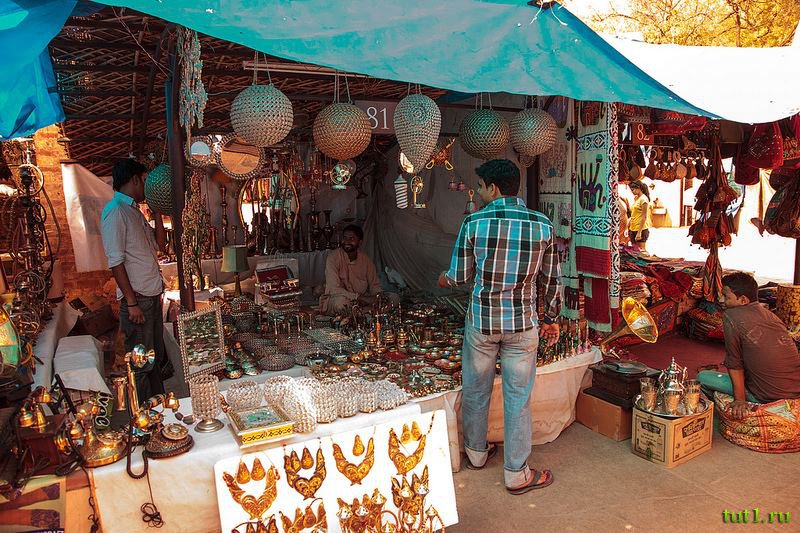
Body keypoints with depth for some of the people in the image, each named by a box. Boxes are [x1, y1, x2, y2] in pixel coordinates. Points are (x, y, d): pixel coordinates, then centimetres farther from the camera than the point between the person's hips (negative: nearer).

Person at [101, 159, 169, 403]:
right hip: (137, 298, -9)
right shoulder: (115, 211, -13)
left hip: (152, 294, 9)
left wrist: (156, 210, 10)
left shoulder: (134, 210, 15)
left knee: (156, 356, 17)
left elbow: (159, 245, 17)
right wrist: (131, 303, -19)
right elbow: (116, 261, -18)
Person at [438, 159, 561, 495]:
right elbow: (551, 279, 3)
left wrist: (443, 279, 21)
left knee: (475, 390, 19)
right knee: (518, 398, 11)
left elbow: (459, 276, -2)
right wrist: (552, 319, 16)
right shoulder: (543, 225, -4)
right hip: (522, 323, 1)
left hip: (481, 320, 0)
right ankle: (516, 474, 22)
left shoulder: (474, 222, -9)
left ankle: (476, 453, 38)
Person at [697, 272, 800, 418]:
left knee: (702, 378, 5)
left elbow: (734, 363, -6)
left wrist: (740, 400, -2)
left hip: (771, 397, -7)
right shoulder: (769, 314, 11)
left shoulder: (731, 316, -10)